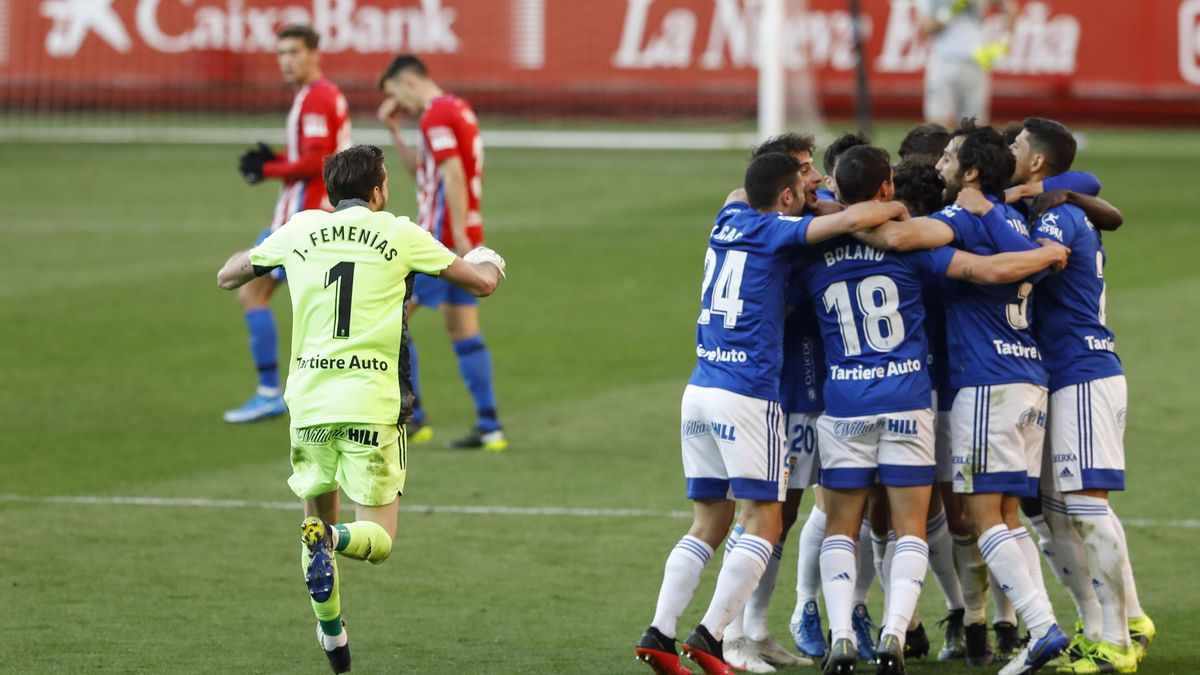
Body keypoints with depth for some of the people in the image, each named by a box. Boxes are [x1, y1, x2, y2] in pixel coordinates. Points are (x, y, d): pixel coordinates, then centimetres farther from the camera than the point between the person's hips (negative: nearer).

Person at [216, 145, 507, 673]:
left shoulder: (300, 230, 8)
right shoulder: (399, 234, 3)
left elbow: (228, 276, 22)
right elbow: (482, 283, 11)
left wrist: (255, 260, 43)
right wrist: (489, 262, 34)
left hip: (310, 404, 3)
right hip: (373, 406, -2)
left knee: (318, 515, 22)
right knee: (379, 540, 2)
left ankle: (331, 632, 12)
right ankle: (334, 539, -31)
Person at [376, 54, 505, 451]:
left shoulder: (436, 116, -13)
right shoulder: (459, 109, 18)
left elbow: (453, 176, -22)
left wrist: (459, 237, -26)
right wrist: (395, 132, 19)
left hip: (440, 238, -10)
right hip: (461, 237, 10)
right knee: (464, 331, 9)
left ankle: (412, 418, -2)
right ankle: (489, 428, 6)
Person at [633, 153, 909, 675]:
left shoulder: (730, 218, 14)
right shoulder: (774, 231, -5)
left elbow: (740, 195, 39)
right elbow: (852, 219, -18)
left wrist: (803, 186, 31)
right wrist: (895, 209, 1)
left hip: (699, 391, 7)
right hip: (748, 394, -7)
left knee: (708, 524, 11)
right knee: (763, 524, -2)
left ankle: (658, 633, 2)